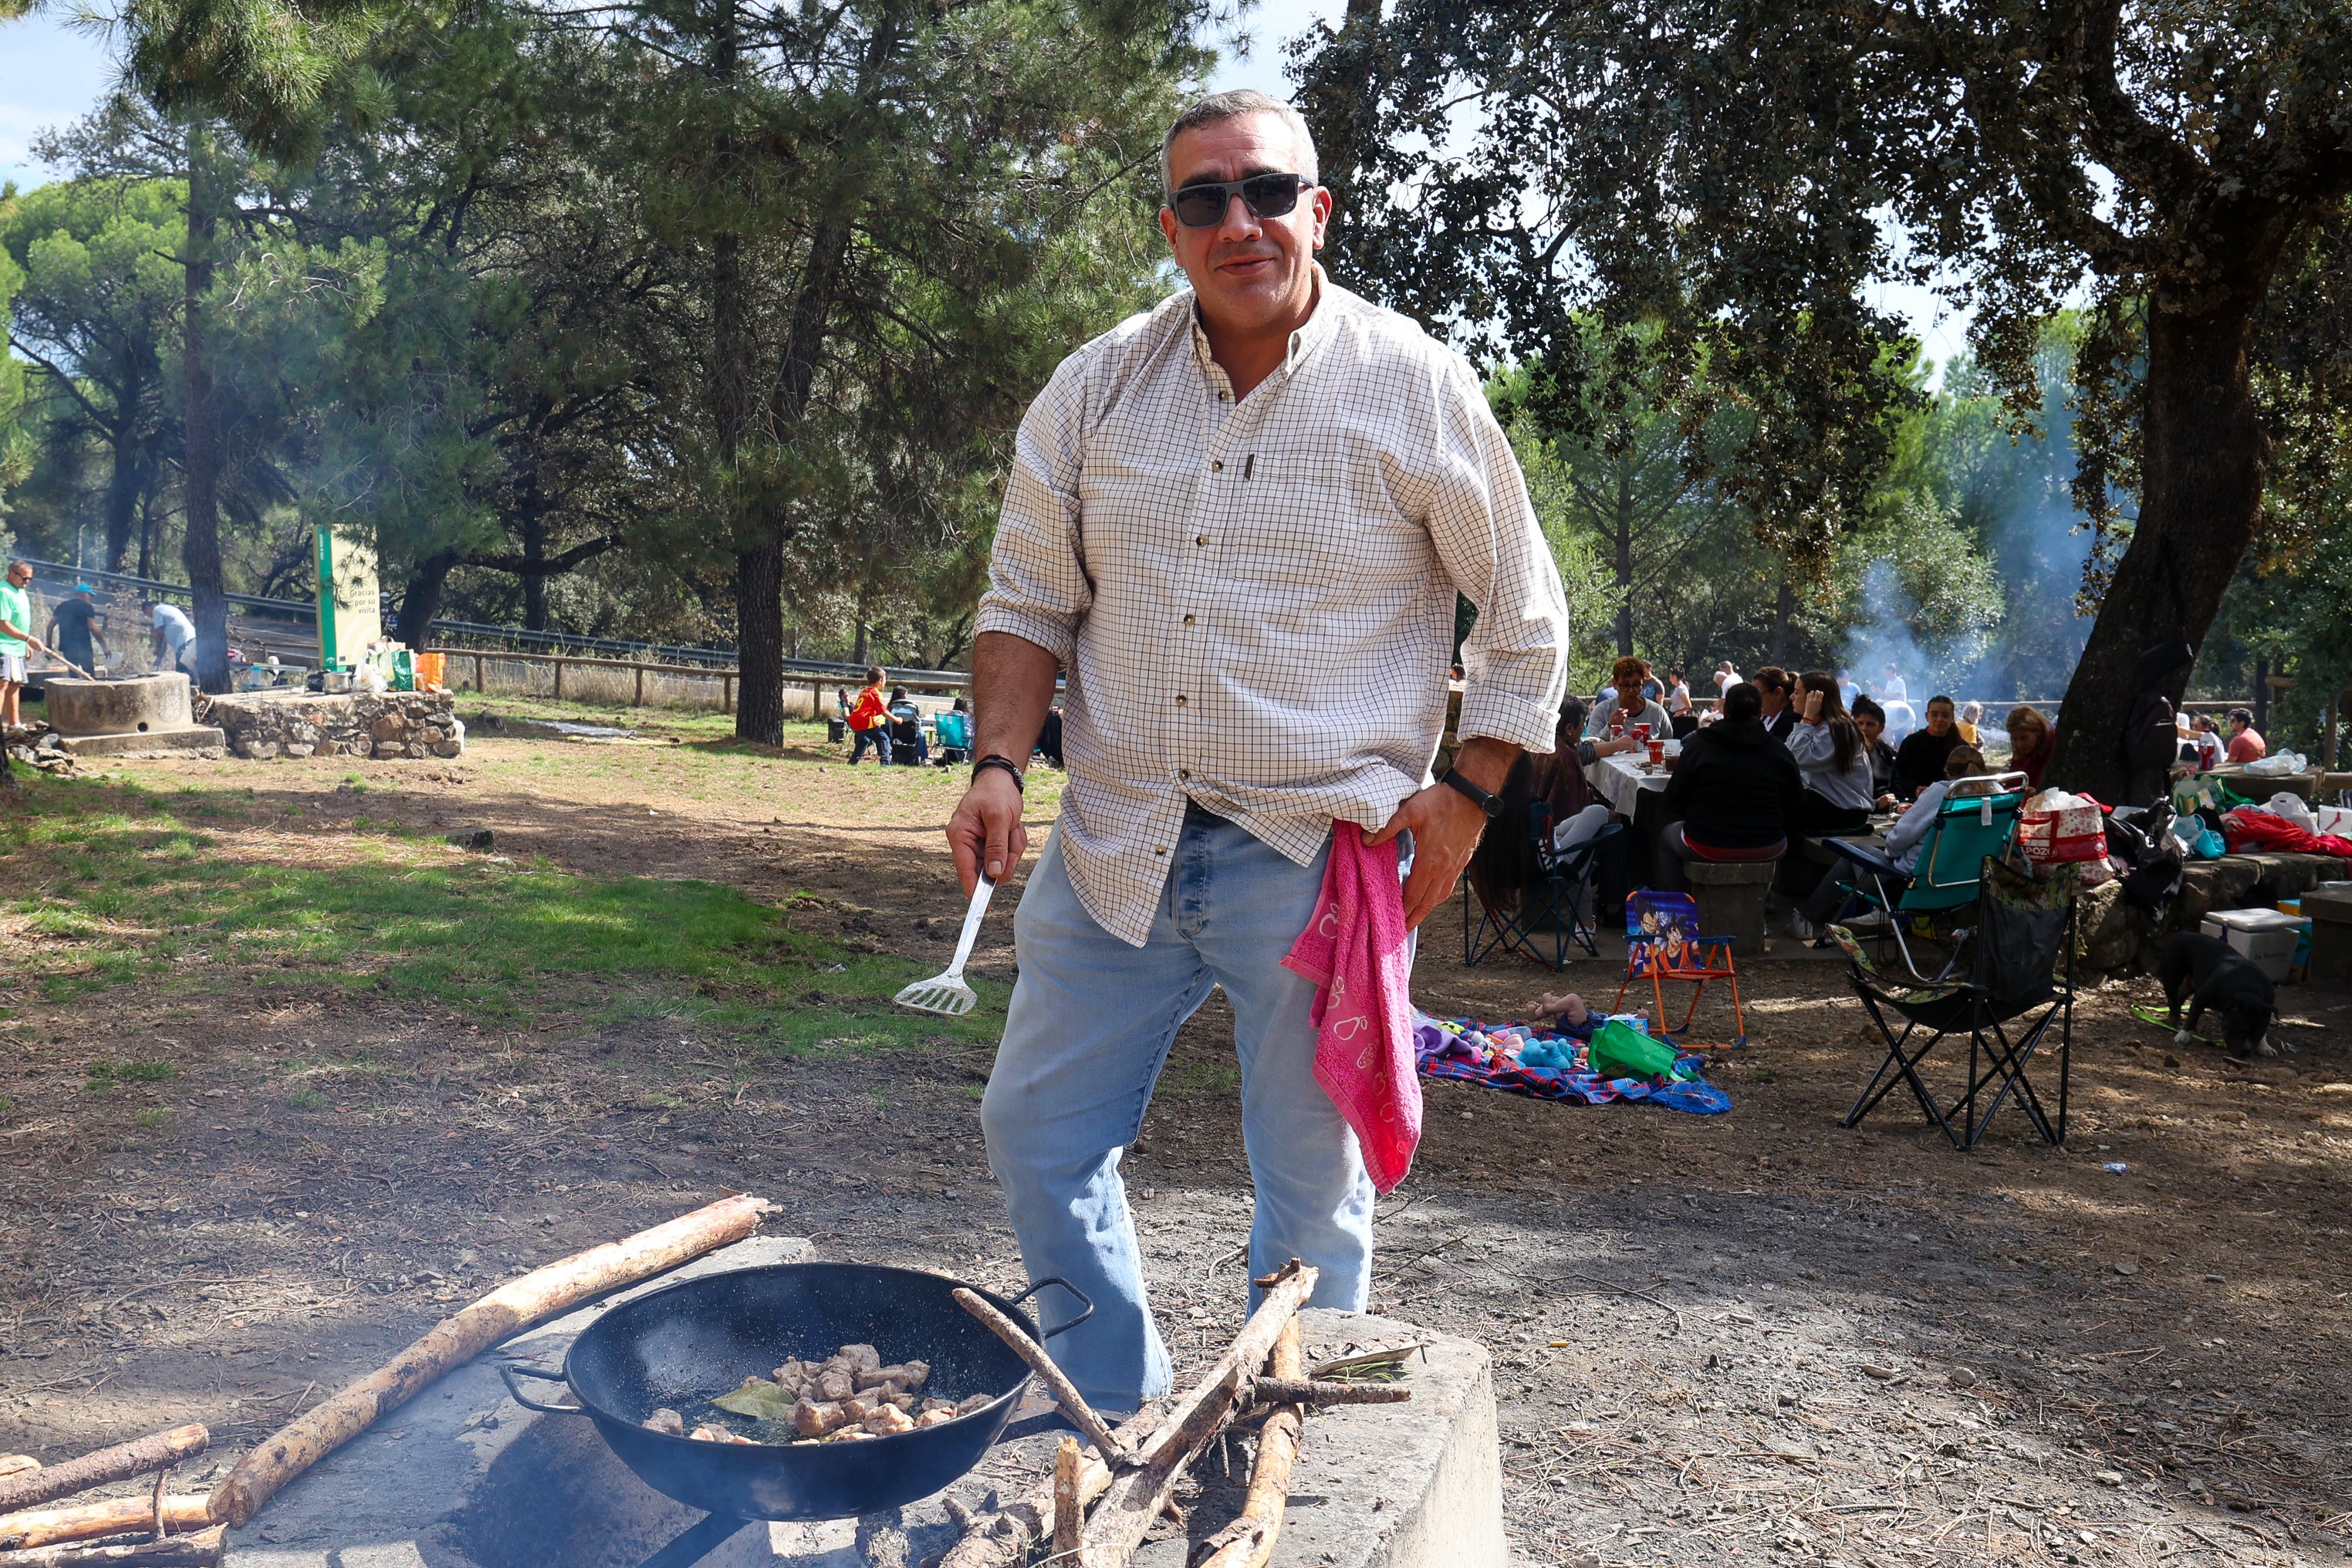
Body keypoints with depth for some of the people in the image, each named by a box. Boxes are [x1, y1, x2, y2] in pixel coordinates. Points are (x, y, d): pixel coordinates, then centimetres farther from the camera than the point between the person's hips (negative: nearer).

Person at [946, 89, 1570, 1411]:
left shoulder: (1411, 384, -4)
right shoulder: (1100, 387, 4)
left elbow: (1525, 618, 3)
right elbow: (1030, 599, 11)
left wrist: (1467, 794, -5)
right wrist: (1000, 765, -4)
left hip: (1319, 856, -3)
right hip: (1117, 844, 4)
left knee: (1313, 1182, 7)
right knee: (1038, 1133, 10)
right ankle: (1121, 1425, 30)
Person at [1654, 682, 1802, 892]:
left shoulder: (1698, 744, -4)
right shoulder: (1779, 751, 0)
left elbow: (1673, 801, 0)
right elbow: (1794, 806, 6)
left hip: (1707, 846, -2)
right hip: (1766, 850, 2)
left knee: (1667, 835, 29)